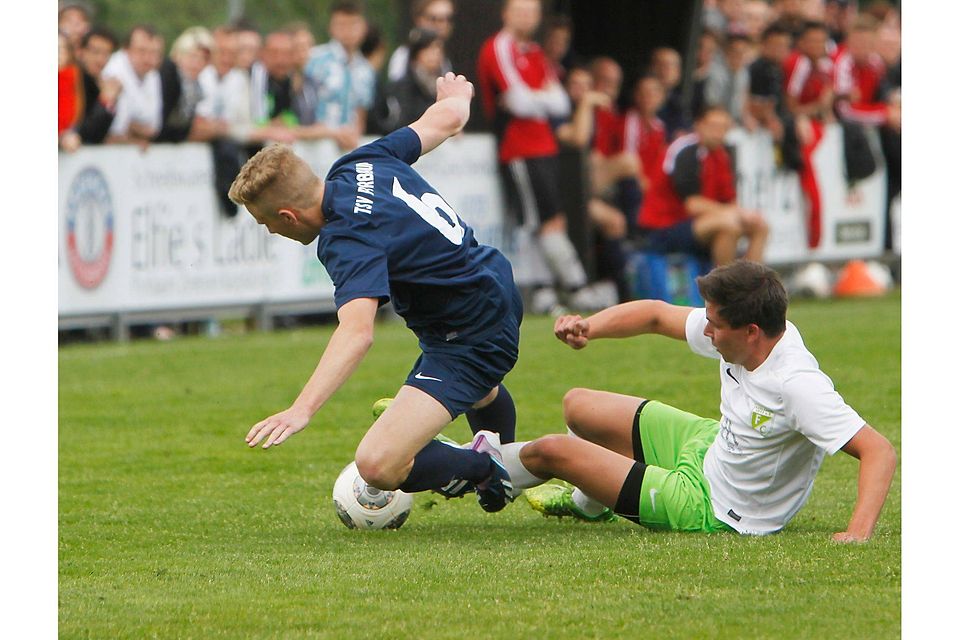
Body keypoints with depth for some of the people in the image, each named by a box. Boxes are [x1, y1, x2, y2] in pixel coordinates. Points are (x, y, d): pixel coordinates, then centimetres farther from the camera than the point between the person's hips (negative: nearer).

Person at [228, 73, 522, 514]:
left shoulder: (348, 239, -28)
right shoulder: (362, 163, -5)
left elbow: (357, 331, -43)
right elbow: (448, 116, 10)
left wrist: (301, 410, -55)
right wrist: (458, 97, 36)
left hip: (472, 340, -10)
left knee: (378, 465, -21)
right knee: (475, 386, 44)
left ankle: (485, 467, 2)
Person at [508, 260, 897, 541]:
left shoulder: (797, 385, -37)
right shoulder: (736, 329, -15)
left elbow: (880, 450, -39)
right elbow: (657, 315, 0)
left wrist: (858, 531, -52)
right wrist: (588, 327, -16)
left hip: (710, 512, -7)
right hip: (709, 443, 7)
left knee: (550, 452, -4)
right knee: (577, 407, 20)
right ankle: (588, 503, 53)